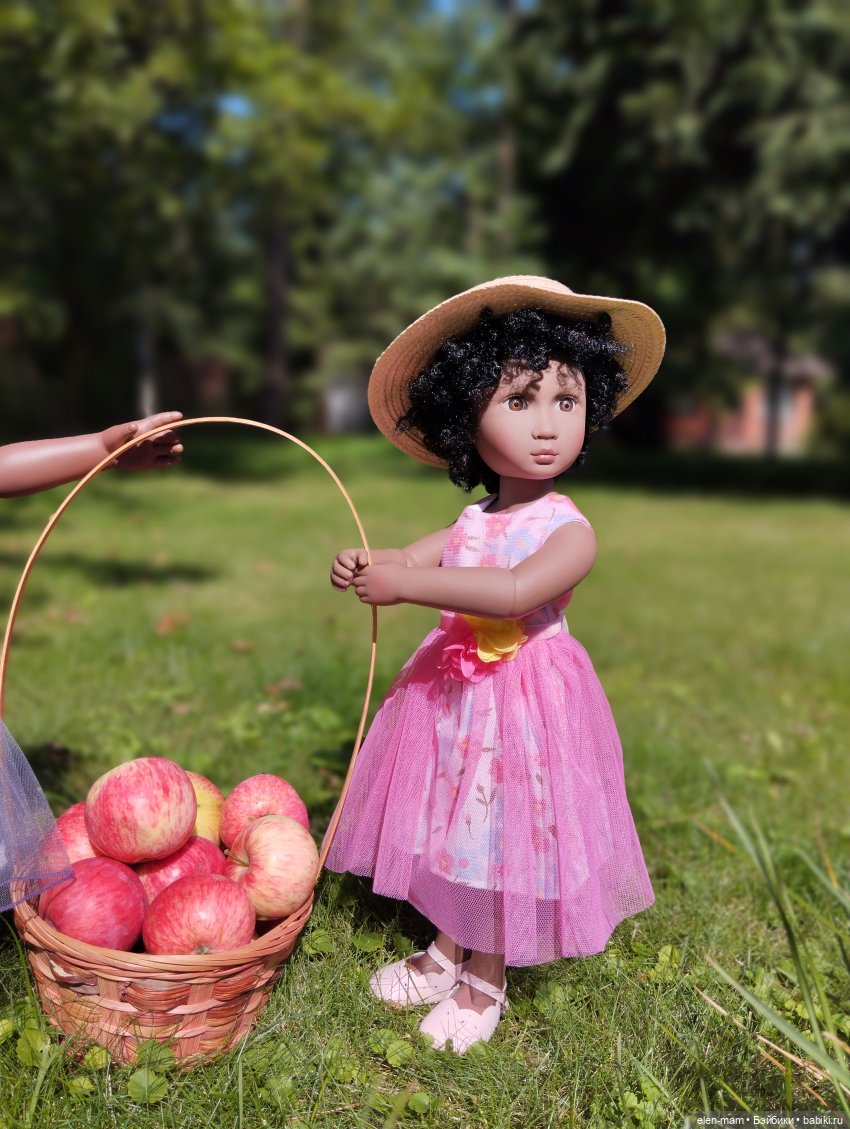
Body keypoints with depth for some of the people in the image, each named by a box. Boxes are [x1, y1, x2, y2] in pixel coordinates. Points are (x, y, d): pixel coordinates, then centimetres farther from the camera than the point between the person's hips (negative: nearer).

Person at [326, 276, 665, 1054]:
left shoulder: (570, 531, -17)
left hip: (527, 703, -5)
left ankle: (486, 983, 31)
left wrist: (409, 585, -35)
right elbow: (411, 560, 0)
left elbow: (516, 591, -33)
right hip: (453, 693, 5)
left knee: (502, 840, 9)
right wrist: (361, 567, -23)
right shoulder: (473, 522, 2)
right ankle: (446, 954, 40)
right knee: (452, 830, 18)